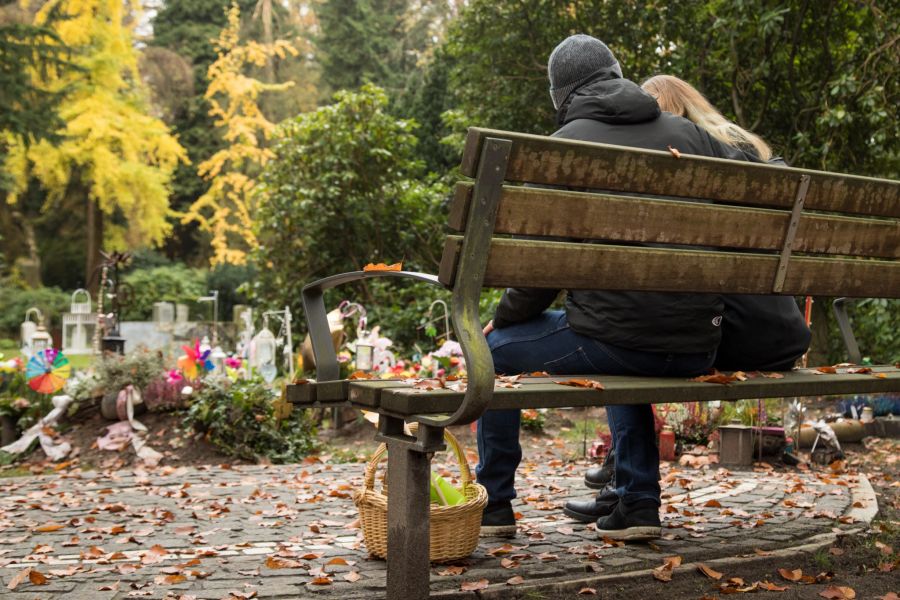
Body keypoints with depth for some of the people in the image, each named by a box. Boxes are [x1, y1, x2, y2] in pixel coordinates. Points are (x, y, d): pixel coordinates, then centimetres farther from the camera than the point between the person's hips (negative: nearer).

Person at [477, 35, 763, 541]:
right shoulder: (688, 133, 11)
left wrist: (502, 320, 13)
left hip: (615, 338, -5)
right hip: (698, 351, 6)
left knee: (494, 349, 19)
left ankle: (494, 504, 25)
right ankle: (639, 504, 30)